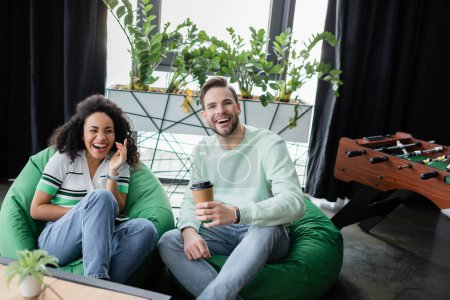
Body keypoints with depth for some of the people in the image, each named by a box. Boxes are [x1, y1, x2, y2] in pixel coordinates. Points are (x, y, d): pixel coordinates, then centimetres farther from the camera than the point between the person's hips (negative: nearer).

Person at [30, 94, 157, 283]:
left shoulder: (120, 164, 9)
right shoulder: (64, 159, 2)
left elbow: (117, 212, 0)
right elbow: (36, 210, 1)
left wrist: (113, 173, -12)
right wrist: (84, 211, -9)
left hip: (99, 240, 3)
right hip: (56, 240, -3)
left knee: (145, 228, -27)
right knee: (100, 197, -31)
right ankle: (97, 280, -35)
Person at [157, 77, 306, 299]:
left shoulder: (269, 143, -12)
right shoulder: (203, 149, 6)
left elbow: (295, 203, -24)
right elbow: (190, 199, 6)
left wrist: (236, 214, -40)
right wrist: (189, 230, -19)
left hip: (267, 235, -4)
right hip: (222, 231, 4)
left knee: (266, 229, -39)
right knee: (168, 243, -21)